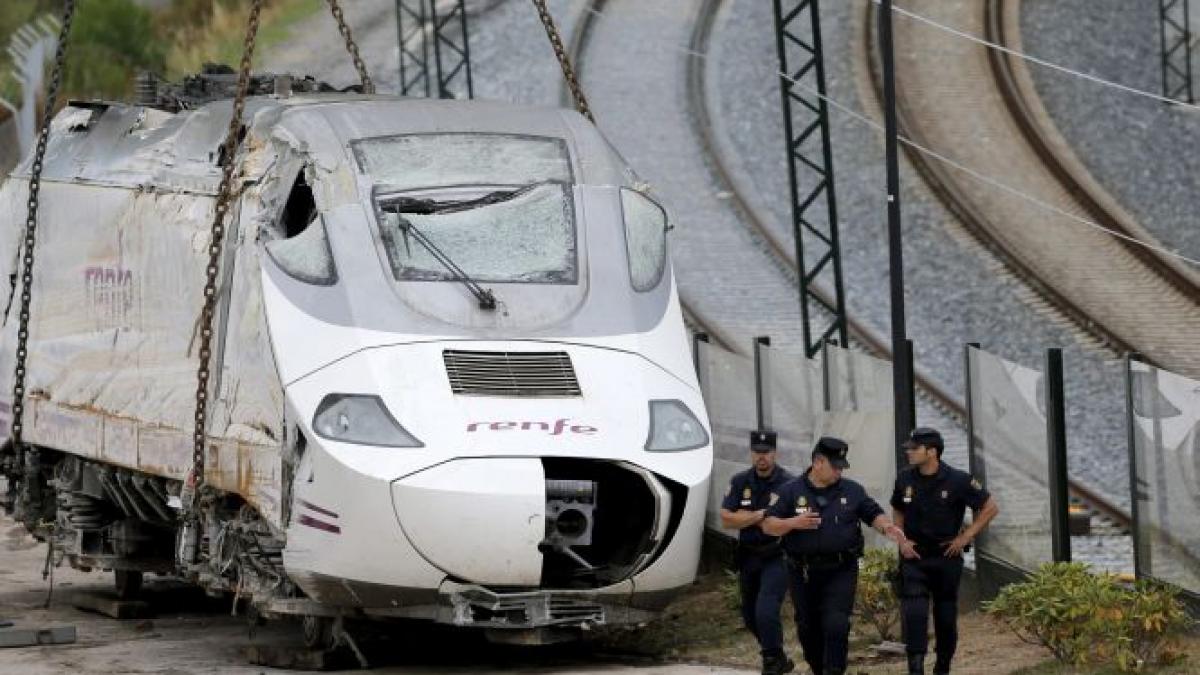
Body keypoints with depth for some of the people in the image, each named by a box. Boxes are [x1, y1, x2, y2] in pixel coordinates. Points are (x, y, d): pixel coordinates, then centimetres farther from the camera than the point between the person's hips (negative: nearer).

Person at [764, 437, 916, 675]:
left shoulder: (852, 491, 7)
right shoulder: (791, 491, 2)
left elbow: (874, 514, 11)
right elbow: (768, 525, -1)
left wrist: (889, 529, -9)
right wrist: (793, 523, -18)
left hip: (841, 572, -1)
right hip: (804, 573, 1)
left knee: (836, 625, -15)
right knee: (808, 628, 10)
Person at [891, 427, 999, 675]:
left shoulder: (958, 481, -11)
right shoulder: (905, 480, 0)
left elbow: (990, 508, -2)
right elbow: (897, 511, 20)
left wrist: (965, 537, -5)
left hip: (946, 558, -1)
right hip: (914, 558, 1)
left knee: (946, 617, 8)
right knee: (913, 614, -13)